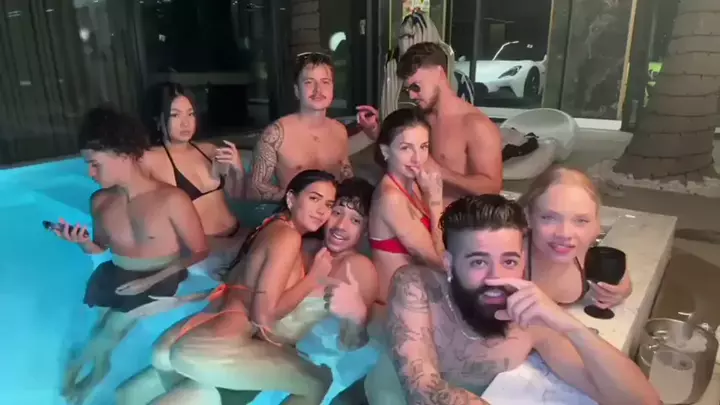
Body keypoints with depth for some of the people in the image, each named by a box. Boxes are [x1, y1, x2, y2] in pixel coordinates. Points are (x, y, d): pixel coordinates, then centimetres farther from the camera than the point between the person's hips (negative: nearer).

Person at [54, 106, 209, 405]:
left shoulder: (171, 199, -20)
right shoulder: (100, 201, -2)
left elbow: (200, 252, -14)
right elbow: (103, 248, 13)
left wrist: (151, 281, -16)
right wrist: (84, 244, -10)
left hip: (161, 282, -4)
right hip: (114, 279, 4)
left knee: (114, 326, -12)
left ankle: (76, 367, 23)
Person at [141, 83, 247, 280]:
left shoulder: (208, 149, 11)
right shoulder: (151, 160, -5)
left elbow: (237, 195, 17)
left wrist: (237, 169, 1)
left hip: (238, 234, 6)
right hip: (202, 249, -6)